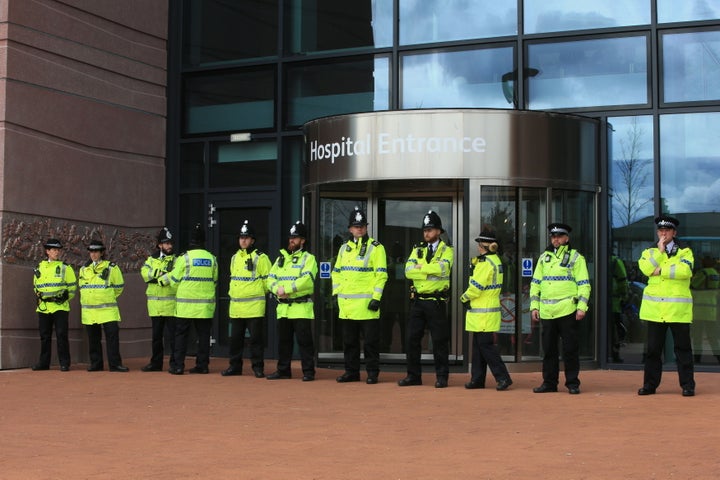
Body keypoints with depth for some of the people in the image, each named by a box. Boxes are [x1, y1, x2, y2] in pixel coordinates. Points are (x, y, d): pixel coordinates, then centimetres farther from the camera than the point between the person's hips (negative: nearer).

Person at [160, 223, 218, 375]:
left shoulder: (184, 258, -7)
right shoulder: (212, 258, 5)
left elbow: (174, 280, -2)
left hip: (186, 304, -3)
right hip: (206, 304, 3)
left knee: (181, 334, 3)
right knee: (203, 334, 8)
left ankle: (178, 366, 0)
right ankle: (202, 365, 8)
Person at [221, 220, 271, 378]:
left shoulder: (260, 258, -6)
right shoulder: (234, 258, 15)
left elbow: (268, 280, -4)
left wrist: (259, 293, 3)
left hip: (254, 306, -6)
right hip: (236, 306, 6)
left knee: (256, 338, -2)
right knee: (235, 338, 9)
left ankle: (258, 367, 5)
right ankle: (235, 366, 18)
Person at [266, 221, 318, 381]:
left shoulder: (308, 258, -2)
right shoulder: (281, 258, 18)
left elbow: (307, 279, -17)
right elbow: (271, 278, 11)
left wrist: (286, 289, -18)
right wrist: (277, 289, -11)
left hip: (301, 307, -6)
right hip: (283, 307, 6)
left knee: (304, 341, -5)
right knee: (283, 341, 12)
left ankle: (308, 372, -1)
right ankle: (283, 370, 20)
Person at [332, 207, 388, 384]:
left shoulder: (376, 248, -2)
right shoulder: (344, 248, 15)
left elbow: (381, 274, -7)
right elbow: (336, 272, 20)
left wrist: (376, 297, -14)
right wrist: (336, 293, 10)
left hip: (366, 302, -5)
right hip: (346, 303, 6)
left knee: (370, 340, -2)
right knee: (349, 340, 10)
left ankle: (372, 372, 6)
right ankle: (351, 372, 19)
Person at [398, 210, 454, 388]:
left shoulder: (446, 250, 1)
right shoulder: (417, 250, 13)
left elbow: (442, 268, -20)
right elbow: (408, 271, -3)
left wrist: (420, 267, -10)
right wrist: (430, 273, -13)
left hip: (436, 301, -4)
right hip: (418, 300, 5)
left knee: (439, 340, -1)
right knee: (412, 339, 5)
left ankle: (442, 377, 8)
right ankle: (413, 375, 14)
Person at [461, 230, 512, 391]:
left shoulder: (486, 263, -16)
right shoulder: (495, 260, 15)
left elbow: (476, 287, -18)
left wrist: (464, 297, -2)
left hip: (484, 314, -10)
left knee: (485, 345, -7)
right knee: (478, 345, 12)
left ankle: (503, 377, -7)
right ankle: (477, 379, 16)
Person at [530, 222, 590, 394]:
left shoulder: (575, 257, 2)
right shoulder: (544, 257, 16)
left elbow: (584, 284, -2)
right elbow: (535, 283, 16)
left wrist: (582, 307, -12)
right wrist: (534, 306, 7)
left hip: (567, 311, -4)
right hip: (546, 312, 5)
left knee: (570, 349, -1)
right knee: (548, 349, 8)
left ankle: (573, 383, 7)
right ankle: (549, 382, 16)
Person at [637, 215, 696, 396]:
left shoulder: (684, 251, 6)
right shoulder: (650, 252, 13)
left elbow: (685, 270, -14)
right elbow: (646, 269, -8)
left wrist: (660, 270, -10)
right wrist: (660, 250, -7)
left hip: (678, 308, -2)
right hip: (654, 308, 2)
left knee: (682, 347, 0)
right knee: (653, 348, 7)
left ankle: (687, 384, 6)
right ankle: (650, 384, 13)